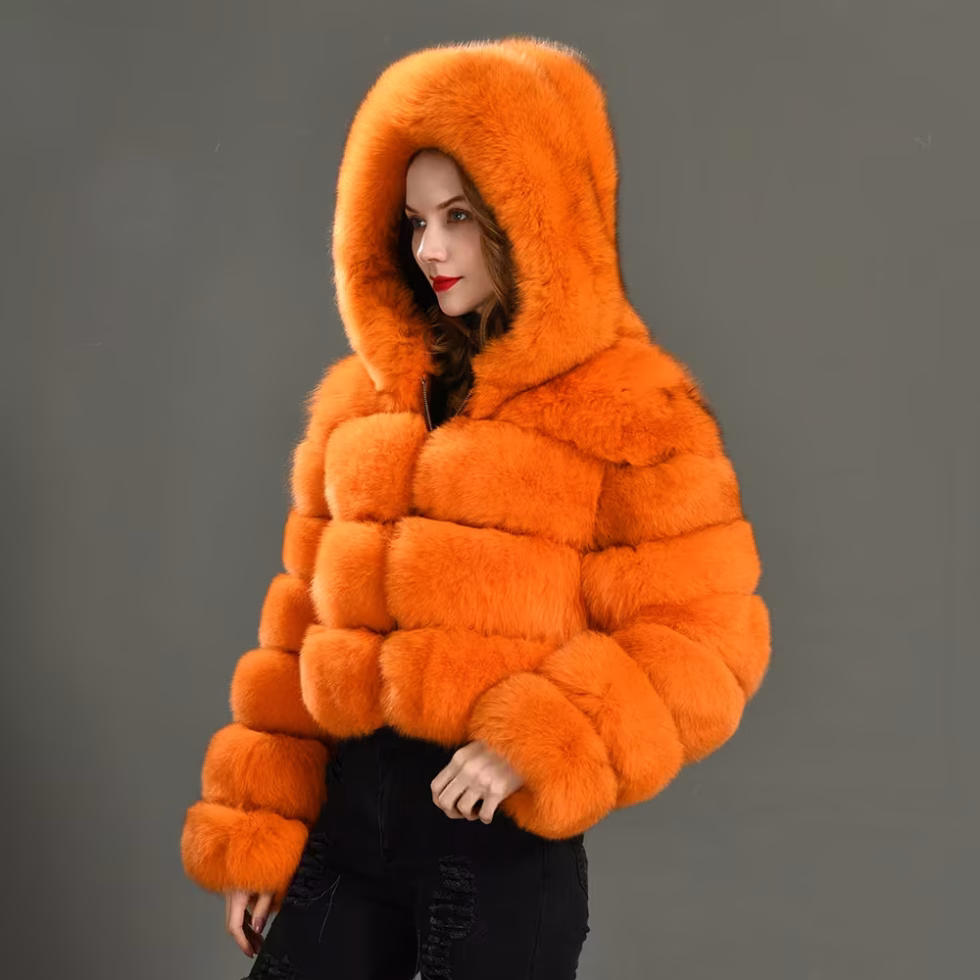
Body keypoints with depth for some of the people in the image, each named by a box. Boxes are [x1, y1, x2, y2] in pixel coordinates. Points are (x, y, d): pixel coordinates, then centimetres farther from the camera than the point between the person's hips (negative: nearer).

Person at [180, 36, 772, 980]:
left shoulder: (634, 410, -6)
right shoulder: (358, 398, 10)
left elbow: (701, 639, -9)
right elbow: (303, 622, 12)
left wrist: (536, 746, -20)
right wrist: (255, 829, 10)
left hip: (504, 842, -5)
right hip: (346, 818, 5)